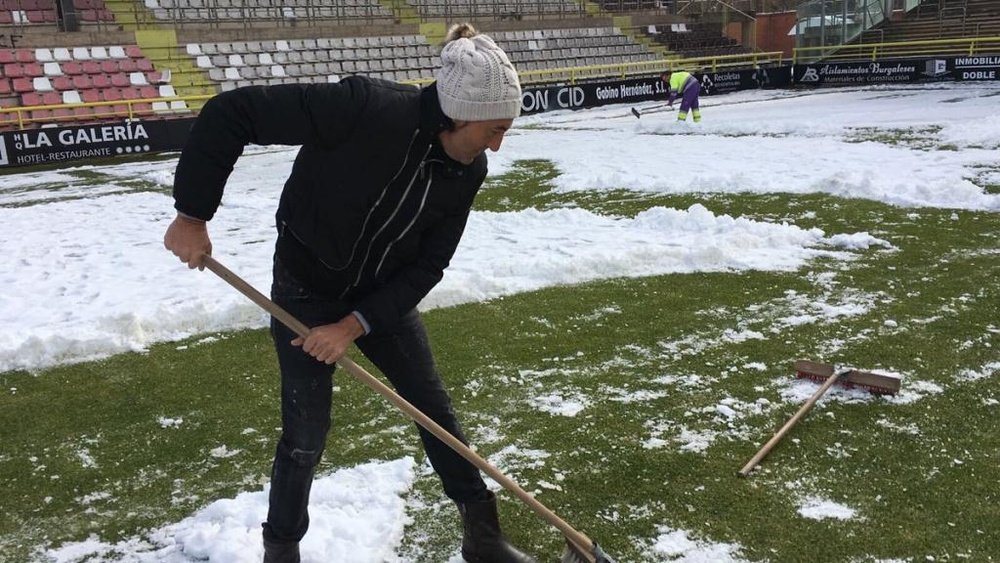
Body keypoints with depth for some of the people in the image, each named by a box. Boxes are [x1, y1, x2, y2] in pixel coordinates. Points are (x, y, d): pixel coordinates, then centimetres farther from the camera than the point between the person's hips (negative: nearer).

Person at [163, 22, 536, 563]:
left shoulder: (467, 169, -13)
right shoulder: (366, 108, -33)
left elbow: (427, 264, -9)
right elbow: (231, 113, -30)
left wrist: (356, 324, -19)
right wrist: (192, 214, -26)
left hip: (384, 295, 5)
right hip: (306, 291, -5)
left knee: (435, 408, 10)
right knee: (306, 434, 2)